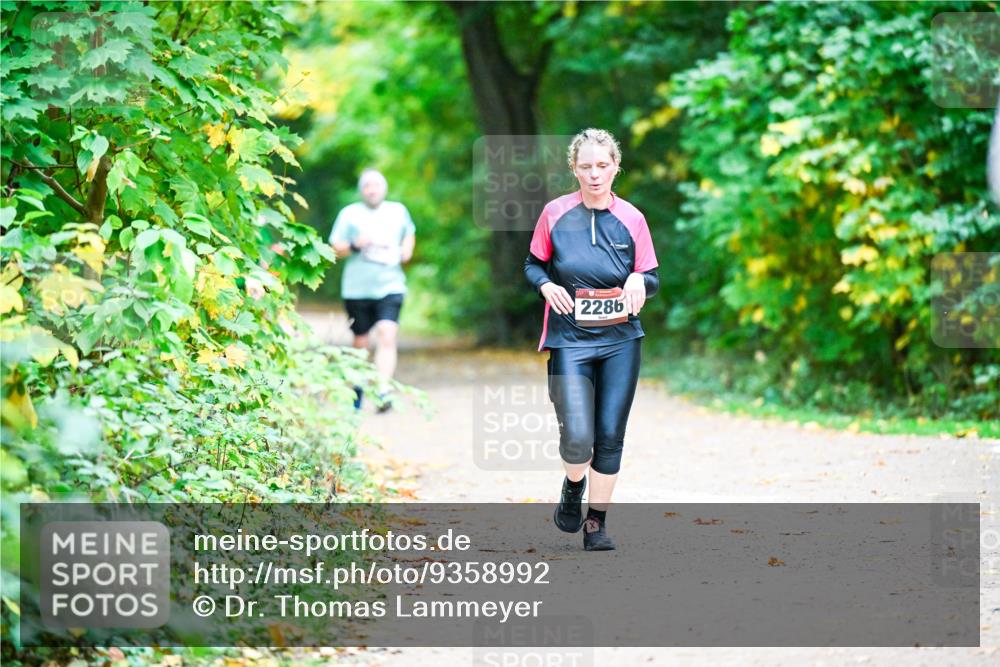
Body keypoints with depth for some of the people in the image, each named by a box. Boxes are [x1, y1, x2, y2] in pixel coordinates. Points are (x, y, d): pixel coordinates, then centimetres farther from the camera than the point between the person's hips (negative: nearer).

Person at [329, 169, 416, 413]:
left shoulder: (398, 211, 11)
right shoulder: (349, 214, 4)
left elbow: (409, 233, 30)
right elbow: (335, 249, 2)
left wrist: (406, 250, 10)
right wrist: (355, 245, -17)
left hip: (390, 286, 0)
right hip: (357, 289, 0)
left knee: (387, 337, -19)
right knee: (360, 343, 9)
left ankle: (383, 392, -28)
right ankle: (357, 392, 30)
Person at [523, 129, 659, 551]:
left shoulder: (631, 219, 2)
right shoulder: (555, 214, -1)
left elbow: (652, 280, 8)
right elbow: (533, 264, 10)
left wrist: (638, 281, -15)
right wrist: (546, 286, -11)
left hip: (621, 341, 2)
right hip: (570, 340, -2)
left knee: (610, 436, 2)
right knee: (577, 437, -12)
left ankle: (596, 524, 16)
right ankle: (573, 485, 22)